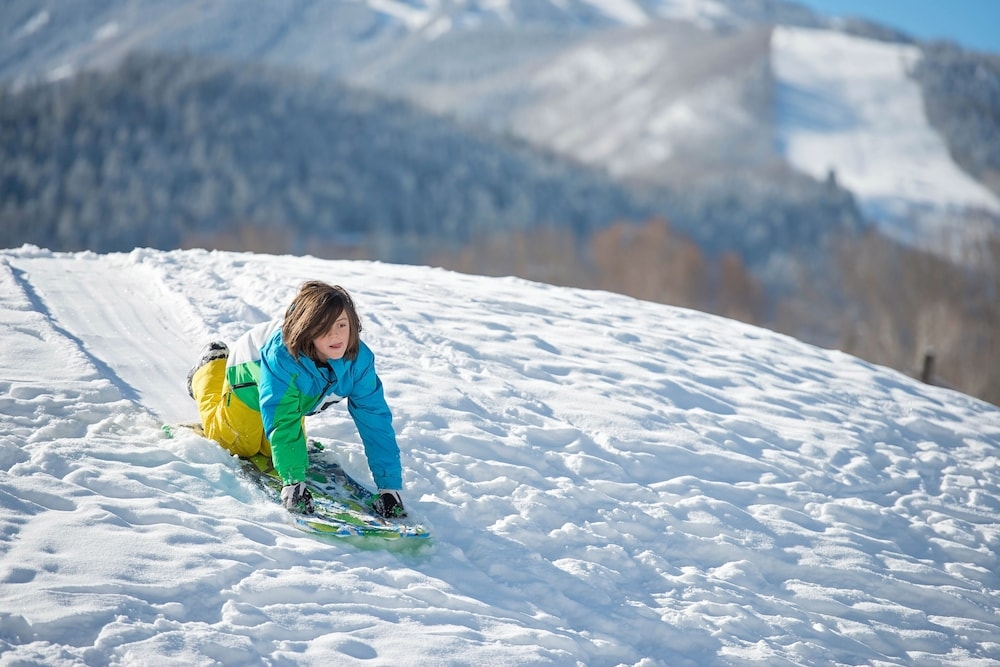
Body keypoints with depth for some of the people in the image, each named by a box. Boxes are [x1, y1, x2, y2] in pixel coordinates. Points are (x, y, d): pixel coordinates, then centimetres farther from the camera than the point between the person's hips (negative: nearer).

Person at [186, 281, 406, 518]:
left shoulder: (359, 359, -37)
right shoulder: (281, 355, -49)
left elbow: (376, 420, -35)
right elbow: (282, 422, -49)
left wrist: (390, 486, -39)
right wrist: (292, 481, -57)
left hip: (296, 394, 4)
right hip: (251, 373, -4)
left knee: (270, 451, 22)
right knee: (239, 446, 20)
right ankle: (211, 368, 38)